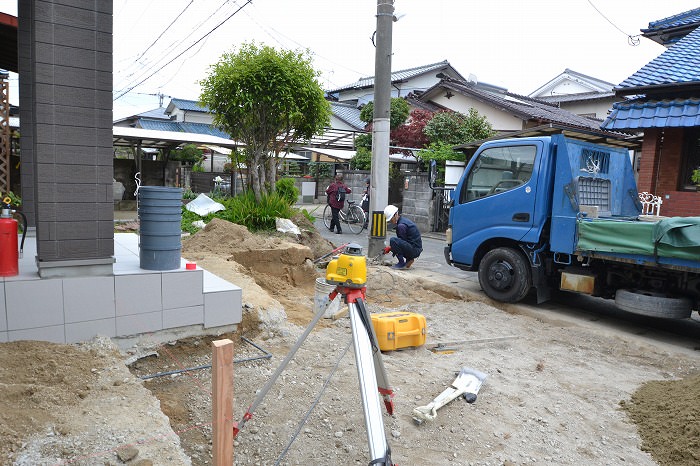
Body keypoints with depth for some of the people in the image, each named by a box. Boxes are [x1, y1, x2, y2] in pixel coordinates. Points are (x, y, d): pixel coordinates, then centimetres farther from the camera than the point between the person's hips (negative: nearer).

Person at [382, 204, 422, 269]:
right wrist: (390, 247, 10)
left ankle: (402, 263, -14)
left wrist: (390, 248, -5)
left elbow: (402, 241, -14)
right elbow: (402, 240, 18)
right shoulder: (403, 220, 13)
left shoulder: (401, 225, -18)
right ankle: (409, 259, 13)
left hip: (415, 250, -11)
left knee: (393, 240, -23)